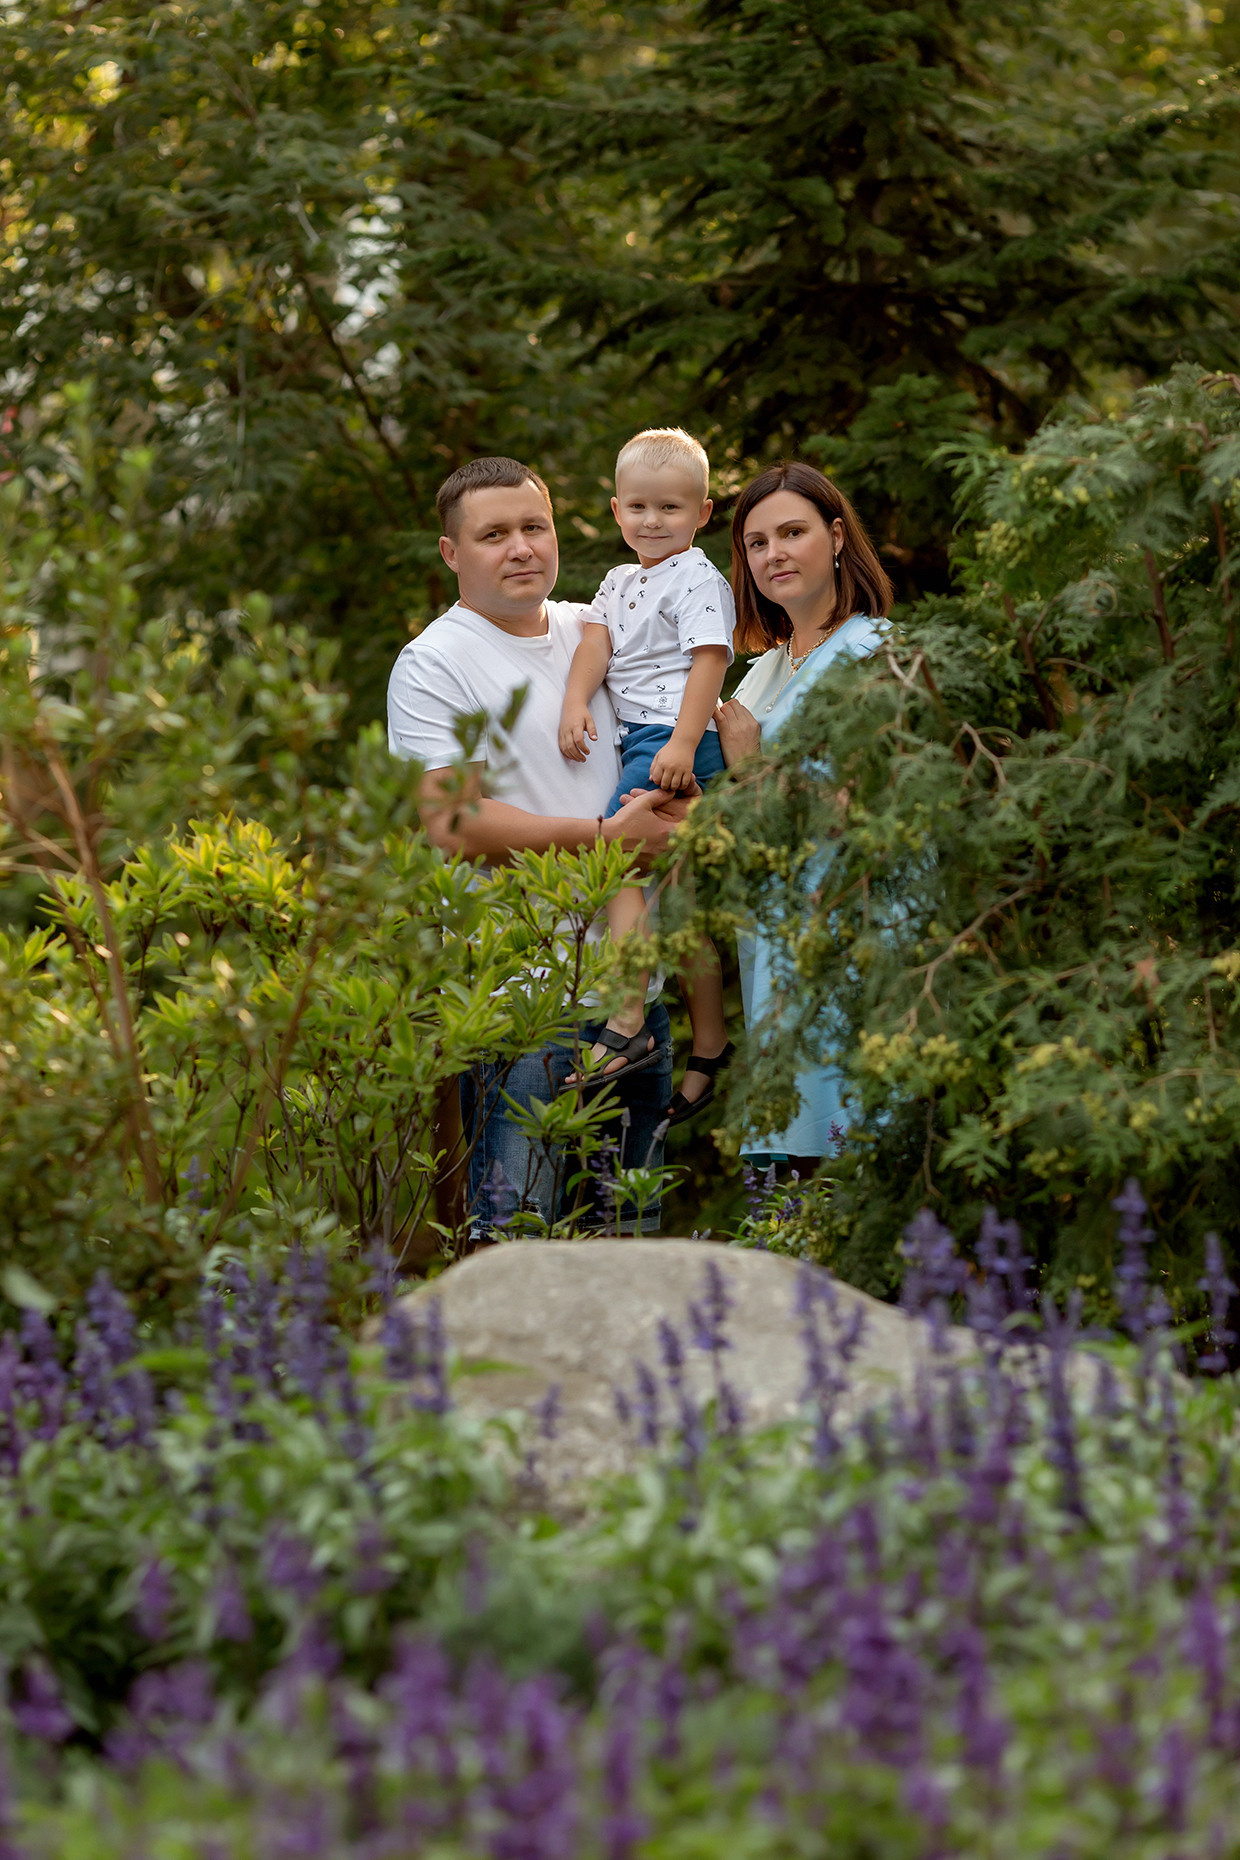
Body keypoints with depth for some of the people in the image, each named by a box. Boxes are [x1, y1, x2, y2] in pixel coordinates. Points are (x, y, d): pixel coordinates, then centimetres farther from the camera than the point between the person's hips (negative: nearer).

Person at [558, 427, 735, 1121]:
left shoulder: (698, 580, -5)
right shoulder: (620, 581, 20)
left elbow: (708, 661, -14)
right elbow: (596, 641, 10)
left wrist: (682, 743, -23)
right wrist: (576, 703, -9)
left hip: (677, 740, -9)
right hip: (636, 740, 9)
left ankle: (627, 1023, -26)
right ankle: (709, 1046, 15)